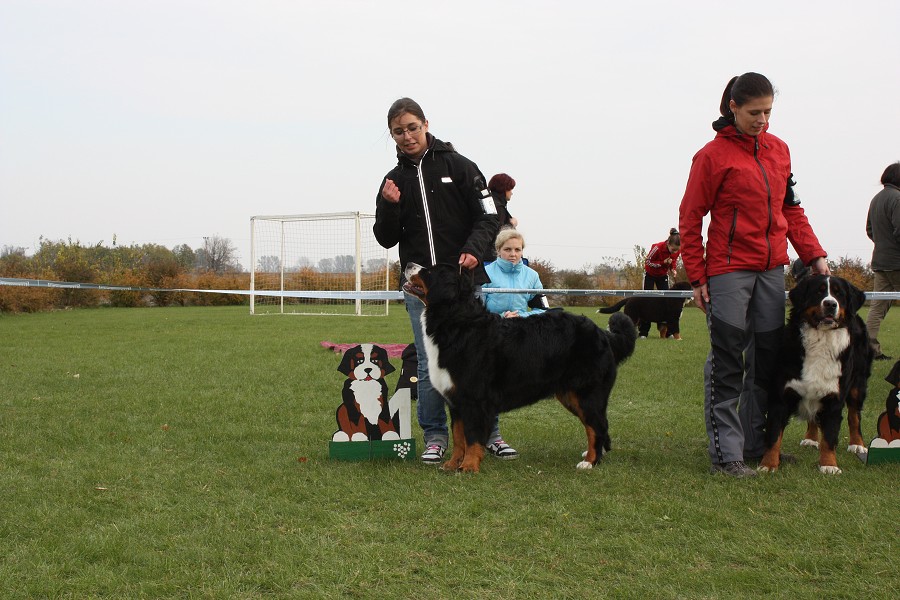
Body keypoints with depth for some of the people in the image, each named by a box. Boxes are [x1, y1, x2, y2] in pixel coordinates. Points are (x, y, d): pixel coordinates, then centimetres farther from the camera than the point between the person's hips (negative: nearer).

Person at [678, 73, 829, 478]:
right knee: (727, 365, -3)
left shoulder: (778, 150, 10)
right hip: (729, 270, -6)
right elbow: (690, 218, -5)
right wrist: (697, 277, -8)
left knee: (769, 358, 10)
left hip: (772, 269, 6)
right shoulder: (713, 155, -6)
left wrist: (814, 255, 6)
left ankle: (758, 443, 22)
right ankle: (725, 453, 1)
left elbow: (790, 209, 16)